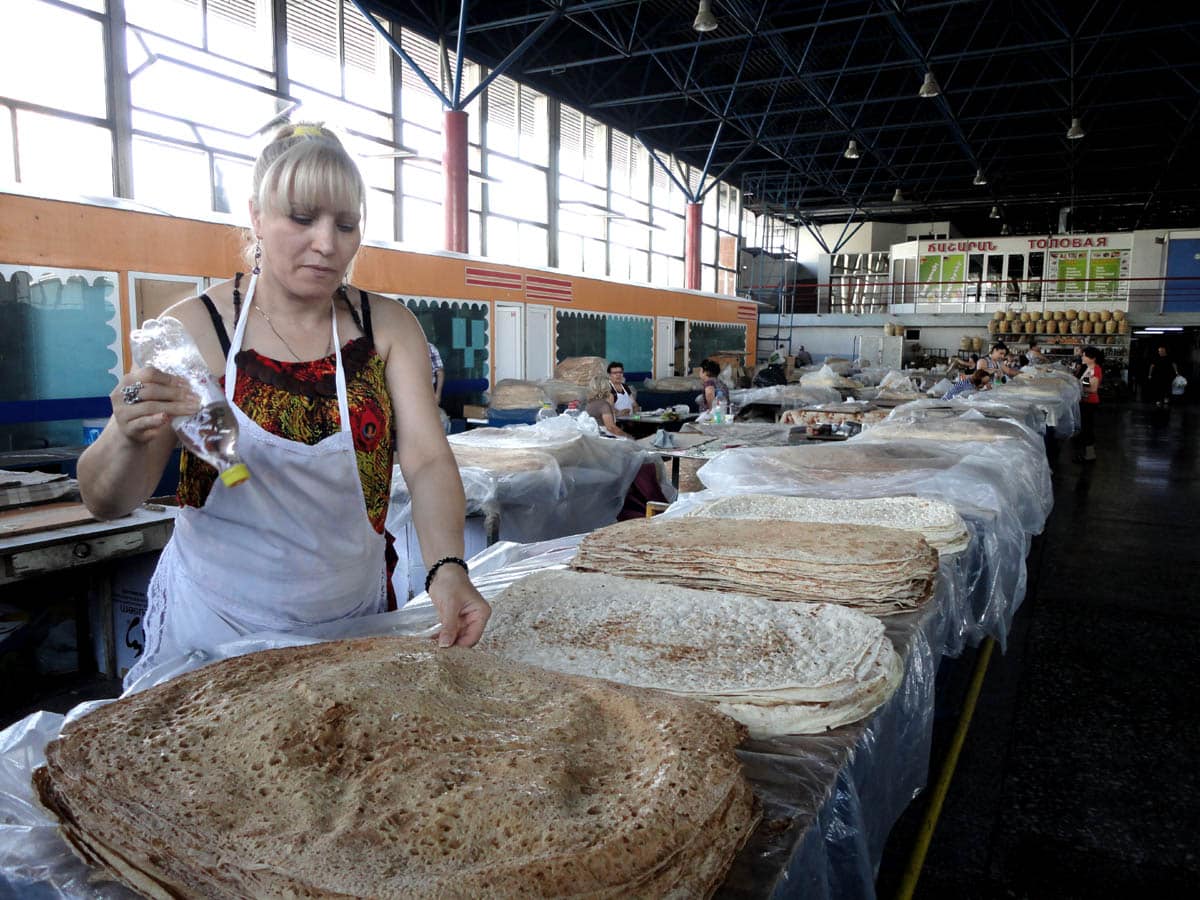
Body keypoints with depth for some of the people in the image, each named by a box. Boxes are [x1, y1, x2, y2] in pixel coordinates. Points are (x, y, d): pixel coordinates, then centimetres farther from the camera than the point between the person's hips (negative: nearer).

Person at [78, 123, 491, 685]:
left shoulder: (388, 328, -4)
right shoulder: (193, 327, -11)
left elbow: (427, 458, -14)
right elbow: (106, 503, -10)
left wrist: (447, 568, -32)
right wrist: (130, 436, -33)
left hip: (351, 618, 2)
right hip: (214, 626, -2)